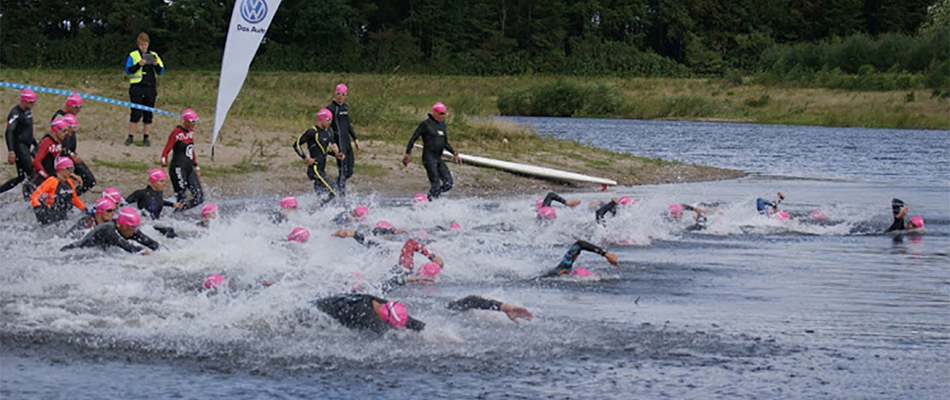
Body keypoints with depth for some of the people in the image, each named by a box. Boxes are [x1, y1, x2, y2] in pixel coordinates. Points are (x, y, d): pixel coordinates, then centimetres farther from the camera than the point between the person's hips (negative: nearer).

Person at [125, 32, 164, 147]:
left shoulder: (153, 55, 13)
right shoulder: (133, 55, 4)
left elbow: (160, 71, 11)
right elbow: (128, 70, -3)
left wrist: (156, 65, -9)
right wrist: (138, 65, -18)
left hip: (150, 88, 3)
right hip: (137, 88, -3)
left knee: (148, 114, 3)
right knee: (136, 113, -8)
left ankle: (145, 138, 9)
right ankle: (130, 137, -1)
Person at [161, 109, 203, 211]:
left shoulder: (190, 131, 12)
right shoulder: (177, 133, -11)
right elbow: (165, 152, -12)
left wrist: (196, 166, 27)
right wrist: (164, 168, -20)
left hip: (189, 169, 8)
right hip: (178, 169, -8)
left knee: (199, 198, 1)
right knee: (182, 199, -11)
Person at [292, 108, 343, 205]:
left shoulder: (326, 132, 14)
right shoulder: (311, 132, -11)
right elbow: (296, 145, -9)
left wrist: (336, 154, 11)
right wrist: (305, 159, -16)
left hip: (322, 170, 9)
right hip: (314, 169, -9)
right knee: (332, 193, -18)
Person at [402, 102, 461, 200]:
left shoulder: (442, 124, 15)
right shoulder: (426, 124, -7)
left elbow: (445, 143, 24)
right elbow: (413, 138, -7)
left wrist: (454, 153, 14)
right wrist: (407, 154, -13)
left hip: (438, 159, 8)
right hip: (429, 158, -8)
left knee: (448, 184, -1)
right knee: (435, 185, -13)